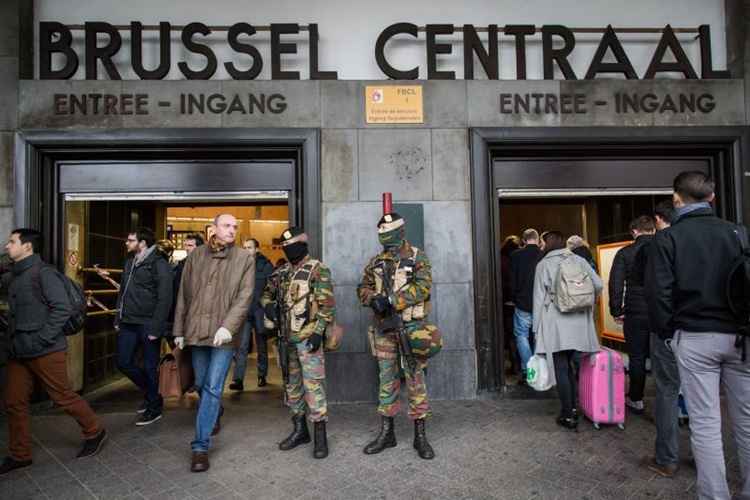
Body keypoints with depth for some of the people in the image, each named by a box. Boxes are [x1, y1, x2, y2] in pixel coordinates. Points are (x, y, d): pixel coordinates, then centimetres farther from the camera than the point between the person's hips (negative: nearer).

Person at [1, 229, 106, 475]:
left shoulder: (44, 273, -13)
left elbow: (63, 308, -20)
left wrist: (42, 339, -20)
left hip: (46, 352, -8)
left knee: (63, 397, 3)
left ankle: (95, 432, 22)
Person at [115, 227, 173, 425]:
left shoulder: (159, 264, -12)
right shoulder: (130, 262, 13)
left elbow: (164, 299, -16)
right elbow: (122, 292, 21)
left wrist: (155, 327, -19)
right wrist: (118, 318, 15)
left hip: (147, 325, -8)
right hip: (128, 324, 8)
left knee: (150, 367, 4)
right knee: (124, 363, 12)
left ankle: (154, 407, 22)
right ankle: (150, 393, 33)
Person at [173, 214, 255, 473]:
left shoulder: (245, 258, -2)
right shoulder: (196, 255, 7)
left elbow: (244, 296, -9)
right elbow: (183, 295, 10)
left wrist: (228, 326, -20)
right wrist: (179, 330, 9)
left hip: (224, 333, -3)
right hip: (196, 331, 4)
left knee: (213, 388, -4)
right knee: (201, 384, 18)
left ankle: (200, 447, 5)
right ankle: (212, 417, 45)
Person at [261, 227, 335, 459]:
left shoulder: (319, 270, -7)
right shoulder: (281, 272, 12)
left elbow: (327, 304, -12)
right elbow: (266, 293, 23)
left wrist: (318, 332, -19)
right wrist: (268, 305, 0)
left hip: (308, 338, -7)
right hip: (286, 338, 7)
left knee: (313, 384, -7)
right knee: (292, 384, 14)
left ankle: (320, 434, 3)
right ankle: (299, 429, 28)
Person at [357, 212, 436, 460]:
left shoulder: (417, 257, -5)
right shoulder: (376, 261, 9)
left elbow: (423, 287, -17)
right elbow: (363, 287, 12)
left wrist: (392, 300, -21)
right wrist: (374, 299, -10)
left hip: (411, 327, -4)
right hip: (383, 328, 4)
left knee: (415, 379, 3)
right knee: (386, 379, 12)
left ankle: (420, 435, 16)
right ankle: (386, 433, 24)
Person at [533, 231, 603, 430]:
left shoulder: (543, 264, -2)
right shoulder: (578, 260, 8)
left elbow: (539, 297, -3)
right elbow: (598, 285, 4)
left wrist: (537, 328, 1)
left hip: (555, 324, -4)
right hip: (578, 322, 5)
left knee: (561, 369, 2)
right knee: (571, 366, 18)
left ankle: (568, 415, 6)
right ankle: (573, 408, 24)